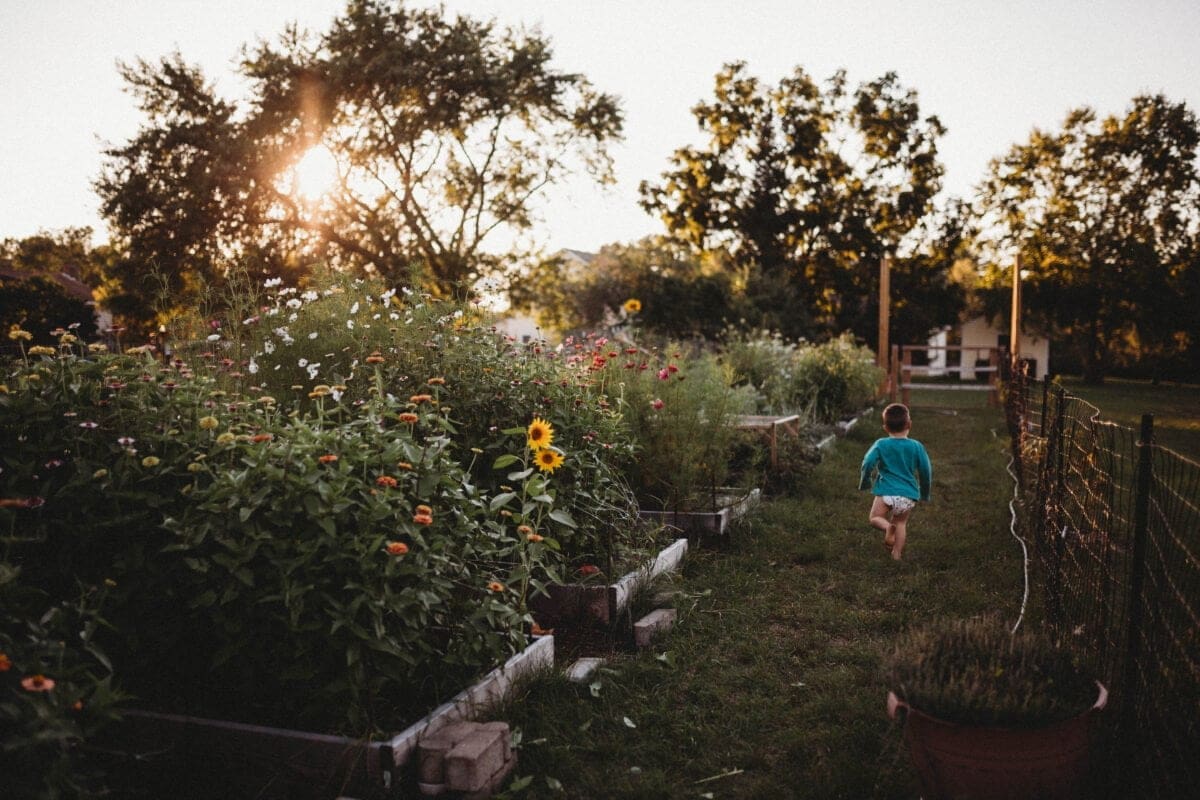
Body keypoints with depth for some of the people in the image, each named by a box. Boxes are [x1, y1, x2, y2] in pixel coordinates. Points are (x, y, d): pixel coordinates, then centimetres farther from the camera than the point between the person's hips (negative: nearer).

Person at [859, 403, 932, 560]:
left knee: (875, 518, 13)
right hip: (908, 494, 2)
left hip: (886, 491, -2)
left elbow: (867, 463, -12)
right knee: (901, 523, 19)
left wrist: (865, 482, 6)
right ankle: (897, 553, 14)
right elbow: (926, 470, 6)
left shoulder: (881, 445, -2)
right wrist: (925, 493, 20)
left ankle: (887, 527, -18)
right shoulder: (917, 446, 3)